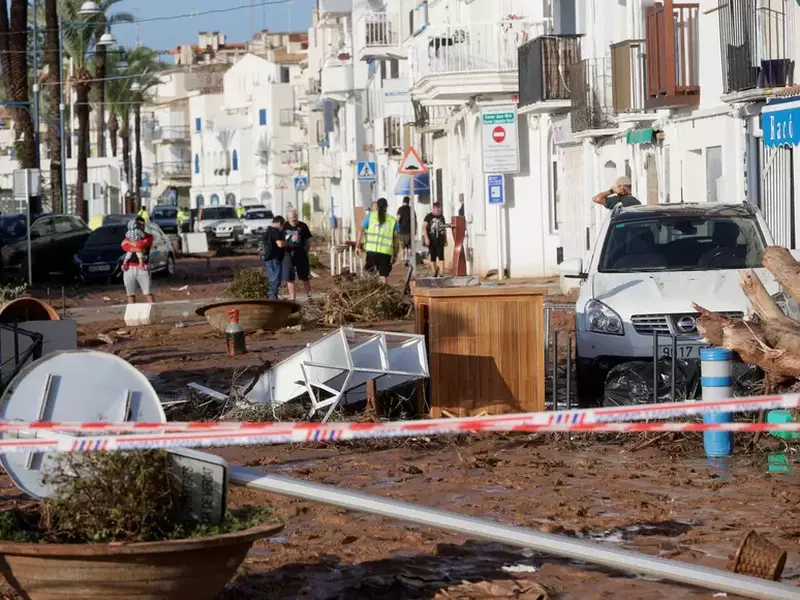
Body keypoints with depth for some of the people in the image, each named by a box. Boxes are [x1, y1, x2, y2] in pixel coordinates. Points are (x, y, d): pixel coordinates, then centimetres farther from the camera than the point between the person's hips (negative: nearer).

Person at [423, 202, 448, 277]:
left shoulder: (441, 217, 12)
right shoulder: (429, 216, -1)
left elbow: (444, 229, 18)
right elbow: (424, 227, -6)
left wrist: (446, 239, 16)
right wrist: (426, 238, -15)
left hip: (440, 240, 2)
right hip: (431, 240, -2)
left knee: (441, 256, -9)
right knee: (433, 257, 7)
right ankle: (434, 271, 25)